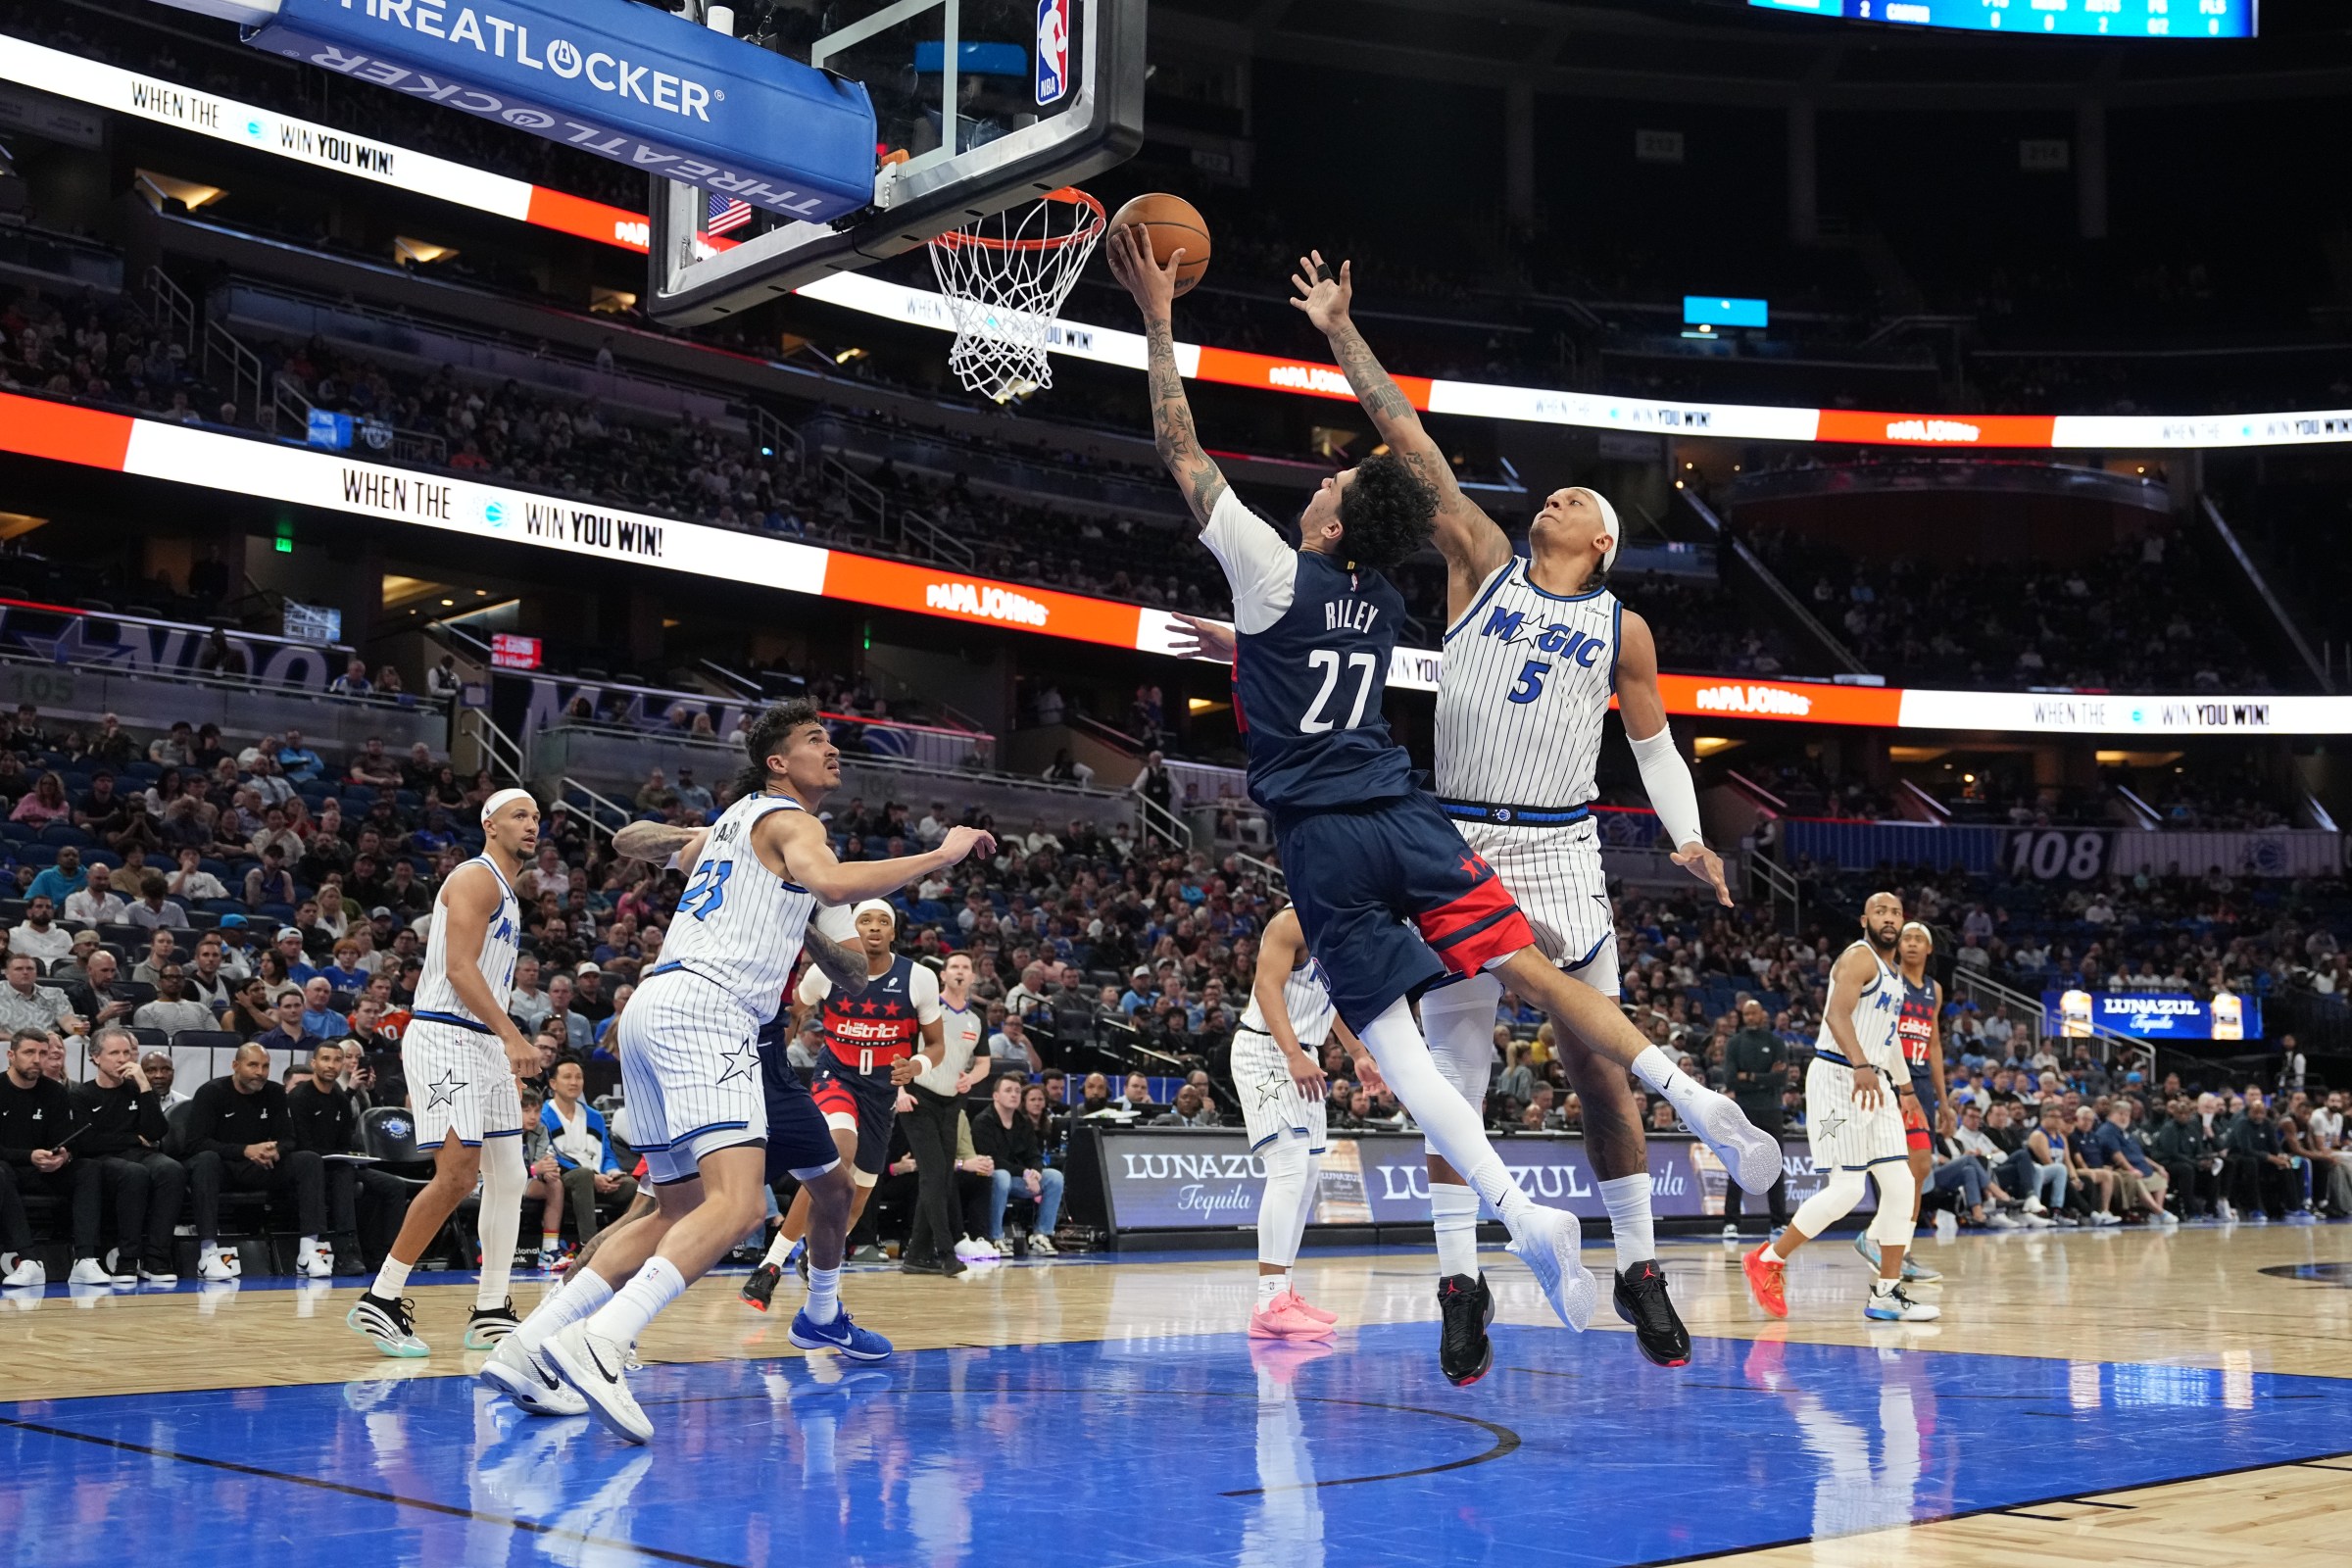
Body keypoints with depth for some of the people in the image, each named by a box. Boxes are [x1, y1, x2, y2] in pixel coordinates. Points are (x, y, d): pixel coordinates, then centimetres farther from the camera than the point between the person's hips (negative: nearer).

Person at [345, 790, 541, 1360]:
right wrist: (511, 1034, -27)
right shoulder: (476, 878, -9)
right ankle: (379, 1301, -9)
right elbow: (459, 968, -20)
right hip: (446, 1038, -10)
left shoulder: (505, 891, 21)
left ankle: (491, 1313, 13)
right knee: (457, 1174, -17)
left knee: (508, 1177, 8)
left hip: (484, 1042, 10)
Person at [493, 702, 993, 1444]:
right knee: (736, 1203, -23)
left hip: (652, 1009, 10)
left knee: (678, 1213, 14)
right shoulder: (788, 820, 2)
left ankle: (526, 1344, 7)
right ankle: (599, 1344, -40)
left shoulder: (733, 819, 28)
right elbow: (834, 885, -20)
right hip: (703, 1006, -10)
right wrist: (939, 856, -12)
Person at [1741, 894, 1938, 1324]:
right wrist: (1861, 1066, -39)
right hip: (1838, 1078, -9)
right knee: (1846, 1188, -12)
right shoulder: (1859, 957, -9)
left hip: (1873, 1082, 9)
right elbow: (1836, 1014, -25)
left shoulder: (1894, 974, 19)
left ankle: (1886, 1294, 7)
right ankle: (1767, 1260, 2)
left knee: (1900, 1186, 3)